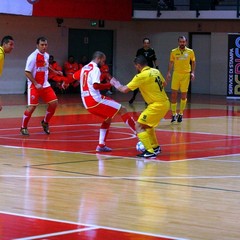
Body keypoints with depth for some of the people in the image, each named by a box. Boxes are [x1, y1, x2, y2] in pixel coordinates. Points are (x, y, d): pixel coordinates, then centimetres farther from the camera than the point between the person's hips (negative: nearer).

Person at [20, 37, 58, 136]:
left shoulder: (46, 55, 6)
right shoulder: (33, 56, -17)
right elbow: (27, 72, -17)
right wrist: (36, 84, -20)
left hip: (45, 85, 7)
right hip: (34, 85, -7)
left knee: (54, 103, -1)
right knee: (32, 106, -11)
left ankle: (45, 122, 19)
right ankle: (23, 127, 7)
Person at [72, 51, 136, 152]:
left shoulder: (84, 68, 17)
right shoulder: (95, 69, -9)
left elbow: (75, 76, 33)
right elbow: (96, 85, -23)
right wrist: (109, 85, -11)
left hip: (87, 102, 9)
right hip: (95, 99, -9)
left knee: (108, 119, 23)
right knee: (122, 110, -6)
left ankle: (101, 145, 13)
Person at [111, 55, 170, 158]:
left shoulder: (141, 76, -15)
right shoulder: (155, 71, 8)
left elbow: (125, 89, -11)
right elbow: (164, 84, 23)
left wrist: (117, 85, 7)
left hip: (157, 105, -9)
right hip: (165, 103, 9)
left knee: (139, 126, -5)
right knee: (147, 124, 27)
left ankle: (150, 151, -15)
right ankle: (155, 147, 35)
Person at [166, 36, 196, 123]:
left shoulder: (190, 52, 1)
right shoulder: (174, 52, 2)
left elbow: (193, 62, 9)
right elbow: (171, 62, 7)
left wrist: (192, 72, -1)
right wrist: (168, 73, -3)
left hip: (186, 75, 0)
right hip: (176, 74, 0)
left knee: (184, 95, 5)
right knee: (173, 94, -3)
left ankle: (181, 114, 17)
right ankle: (174, 113, 7)